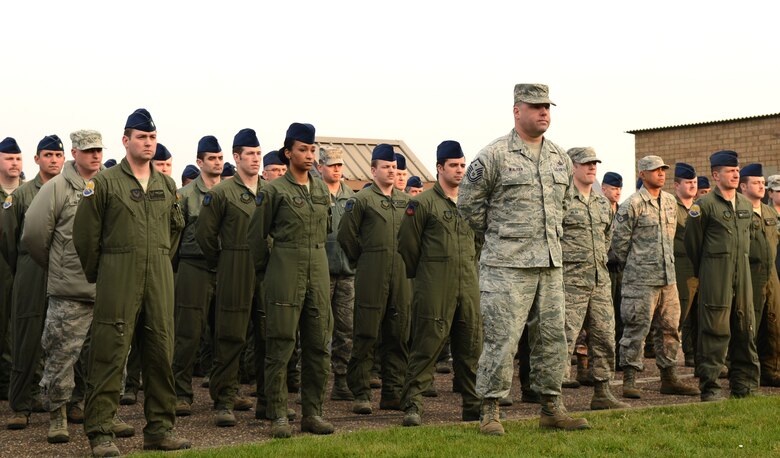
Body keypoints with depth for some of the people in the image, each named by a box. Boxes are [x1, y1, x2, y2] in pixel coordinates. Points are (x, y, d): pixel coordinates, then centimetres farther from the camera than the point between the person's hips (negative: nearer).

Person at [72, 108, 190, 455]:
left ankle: (160, 427, 14)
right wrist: (95, 274, 5)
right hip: (118, 279, -5)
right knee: (110, 352, -5)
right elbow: (85, 234, 0)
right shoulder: (104, 182, -2)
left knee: (161, 351, 6)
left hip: (159, 278, 5)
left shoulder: (167, 185, 12)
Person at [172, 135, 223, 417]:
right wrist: (175, 267, -2)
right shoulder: (185, 195, 1)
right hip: (194, 269, -4)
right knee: (189, 333, -5)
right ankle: (181, 393, 1)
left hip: (225, 268, 4)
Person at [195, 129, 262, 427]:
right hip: (234, 274, -4)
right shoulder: (221, 193, -3)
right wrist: (220, 263, 8)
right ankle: (224, 400, -1)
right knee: (230, 335, -5)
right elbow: (204, 233, 0)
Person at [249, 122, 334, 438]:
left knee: (319, 346, 6)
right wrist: (265, 270, 8)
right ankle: (278, 415, 3)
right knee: (280, 345, -3)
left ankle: (312, 413, 14)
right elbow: (257, 235, 2)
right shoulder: (274, 190, -4)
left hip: (318, 272, 5)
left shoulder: (322, 190, 12)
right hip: (285, 275, -5)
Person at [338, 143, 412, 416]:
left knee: (399, 336, 7)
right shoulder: (361, 199, -2)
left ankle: (393, 393, 14)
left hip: (401, 276, 5)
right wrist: (363, 261, 7)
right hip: (371, 278, -5)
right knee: (366, 336, -4)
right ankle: (361, 394, 1)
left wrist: (407, 261, 15)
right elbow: (346, 236, -1)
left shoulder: (406, 200, 13)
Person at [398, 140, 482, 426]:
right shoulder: (423, 203, -4)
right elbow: (406, 244, 0)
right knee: (426, 347, -5)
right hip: (435, 291, -5)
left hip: (469, 287, 5)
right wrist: (420, 275, 9)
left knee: (471, 348, 8)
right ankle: (412, 405, 0)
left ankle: (473, 405, 17)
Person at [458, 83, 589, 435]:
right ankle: (489, 413, 3)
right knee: (501, 339, -6)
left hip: (550, 264, 6)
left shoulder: (560, 158, 12)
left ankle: (551, 409, 20)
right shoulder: (495, 155, -8)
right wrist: (497, 237, 5)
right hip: (507, 265, -6)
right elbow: (468, 203, -2)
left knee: (551, 337, 10)